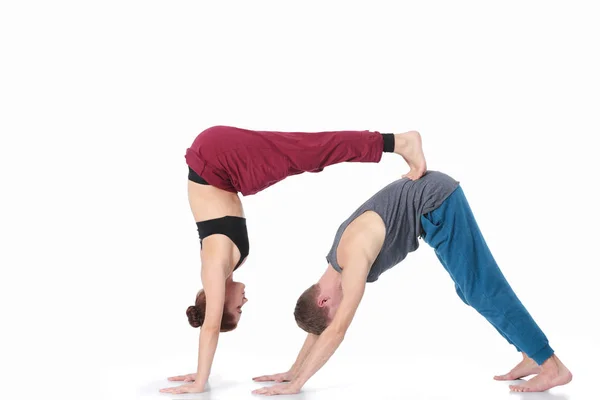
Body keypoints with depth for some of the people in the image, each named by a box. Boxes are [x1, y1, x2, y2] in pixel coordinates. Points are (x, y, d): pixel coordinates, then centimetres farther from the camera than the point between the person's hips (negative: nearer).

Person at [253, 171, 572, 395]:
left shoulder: (353, 259, -22)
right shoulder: (339, 262, 6)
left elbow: (335, 331, -27)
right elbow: (323, 322, 16)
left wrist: (296, 384, -25)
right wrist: (292, 371, 16)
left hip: (436, 202, -9)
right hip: (434, 202, 9)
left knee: (482, 289, -10)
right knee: (471, 289, 12)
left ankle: (553, 366, -8)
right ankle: (533, 357, 15)